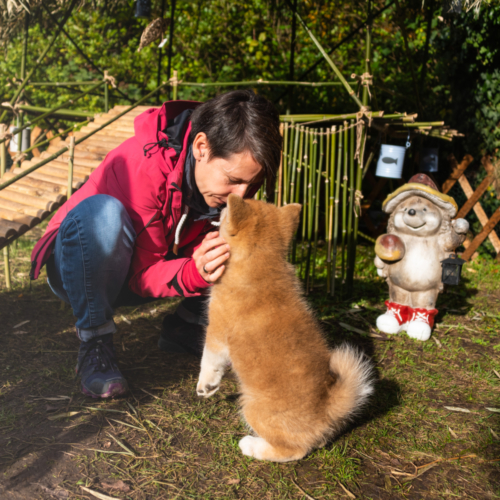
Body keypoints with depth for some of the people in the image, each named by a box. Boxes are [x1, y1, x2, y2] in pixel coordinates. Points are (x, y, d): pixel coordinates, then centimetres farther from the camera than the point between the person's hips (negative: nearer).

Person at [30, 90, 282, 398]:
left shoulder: (235, 175, -14)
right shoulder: (141, 164, -32)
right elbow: (143, 274, -28)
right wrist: (195, 273, -47)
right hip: (79, 268, -5)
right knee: (102, 212, -40)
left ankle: (186, 327, 3)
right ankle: (95, 344, -22)